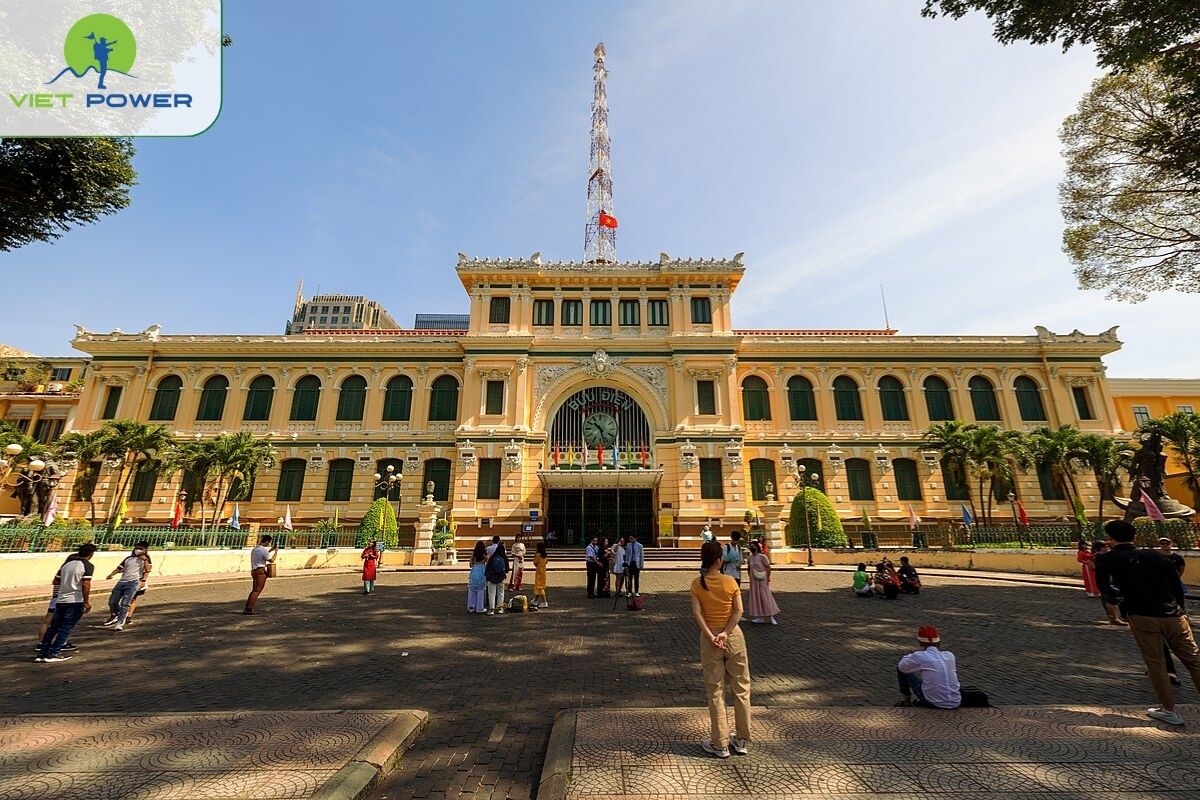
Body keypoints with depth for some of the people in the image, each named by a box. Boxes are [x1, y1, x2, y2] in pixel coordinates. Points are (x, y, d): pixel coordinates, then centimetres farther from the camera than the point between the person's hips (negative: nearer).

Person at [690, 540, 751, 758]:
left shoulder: (697, 584, -8)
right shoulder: (730, 581, -8)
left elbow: (697, 613, -14)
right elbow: (738, 611, -13)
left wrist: (711, 636, -15)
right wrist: (725, 633, -15)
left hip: (709, 638, 0)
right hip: (733, 636, 0)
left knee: (715, 691, 10)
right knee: (741, 688, 16)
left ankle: (720, 744, 18)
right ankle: (742, 740, 27)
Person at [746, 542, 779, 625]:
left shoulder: (762, 556, -11)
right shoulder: (750, 558, 8)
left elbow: (768, 568, -11)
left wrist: (767, 579, -13)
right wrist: (750, 578, 10)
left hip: (762, 580, -6)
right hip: (753, 580, 6)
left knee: (765, 597, -3)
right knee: (756, 597, 8)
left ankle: (771, 616, 6)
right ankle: (760, 617, 15)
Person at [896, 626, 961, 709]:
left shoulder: (919, 656, -8)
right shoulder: (950, 655, 5)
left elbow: (901, 667, 9)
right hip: (956, 704, 4)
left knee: (901, 669, 9)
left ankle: (908, 700, 25)